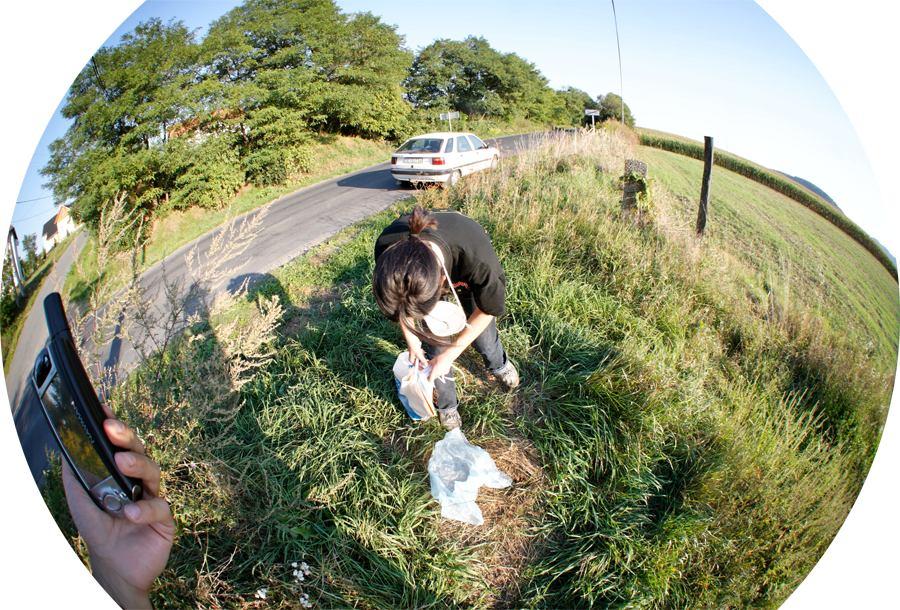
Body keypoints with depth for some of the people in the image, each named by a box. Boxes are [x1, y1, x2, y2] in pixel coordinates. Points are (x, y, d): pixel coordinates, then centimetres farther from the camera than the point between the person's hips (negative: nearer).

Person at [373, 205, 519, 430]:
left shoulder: (477, 258, -48)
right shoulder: (387, 250, -40)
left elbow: (489, 309, -25)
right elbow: (399, 301, -14)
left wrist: (449, 355, -20)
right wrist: (411, 340, -8)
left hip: (466, 280, -1)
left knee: (483, 336, 15)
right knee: (432, 344, 0)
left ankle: (499, 365, 52)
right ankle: (447, 405, 28)